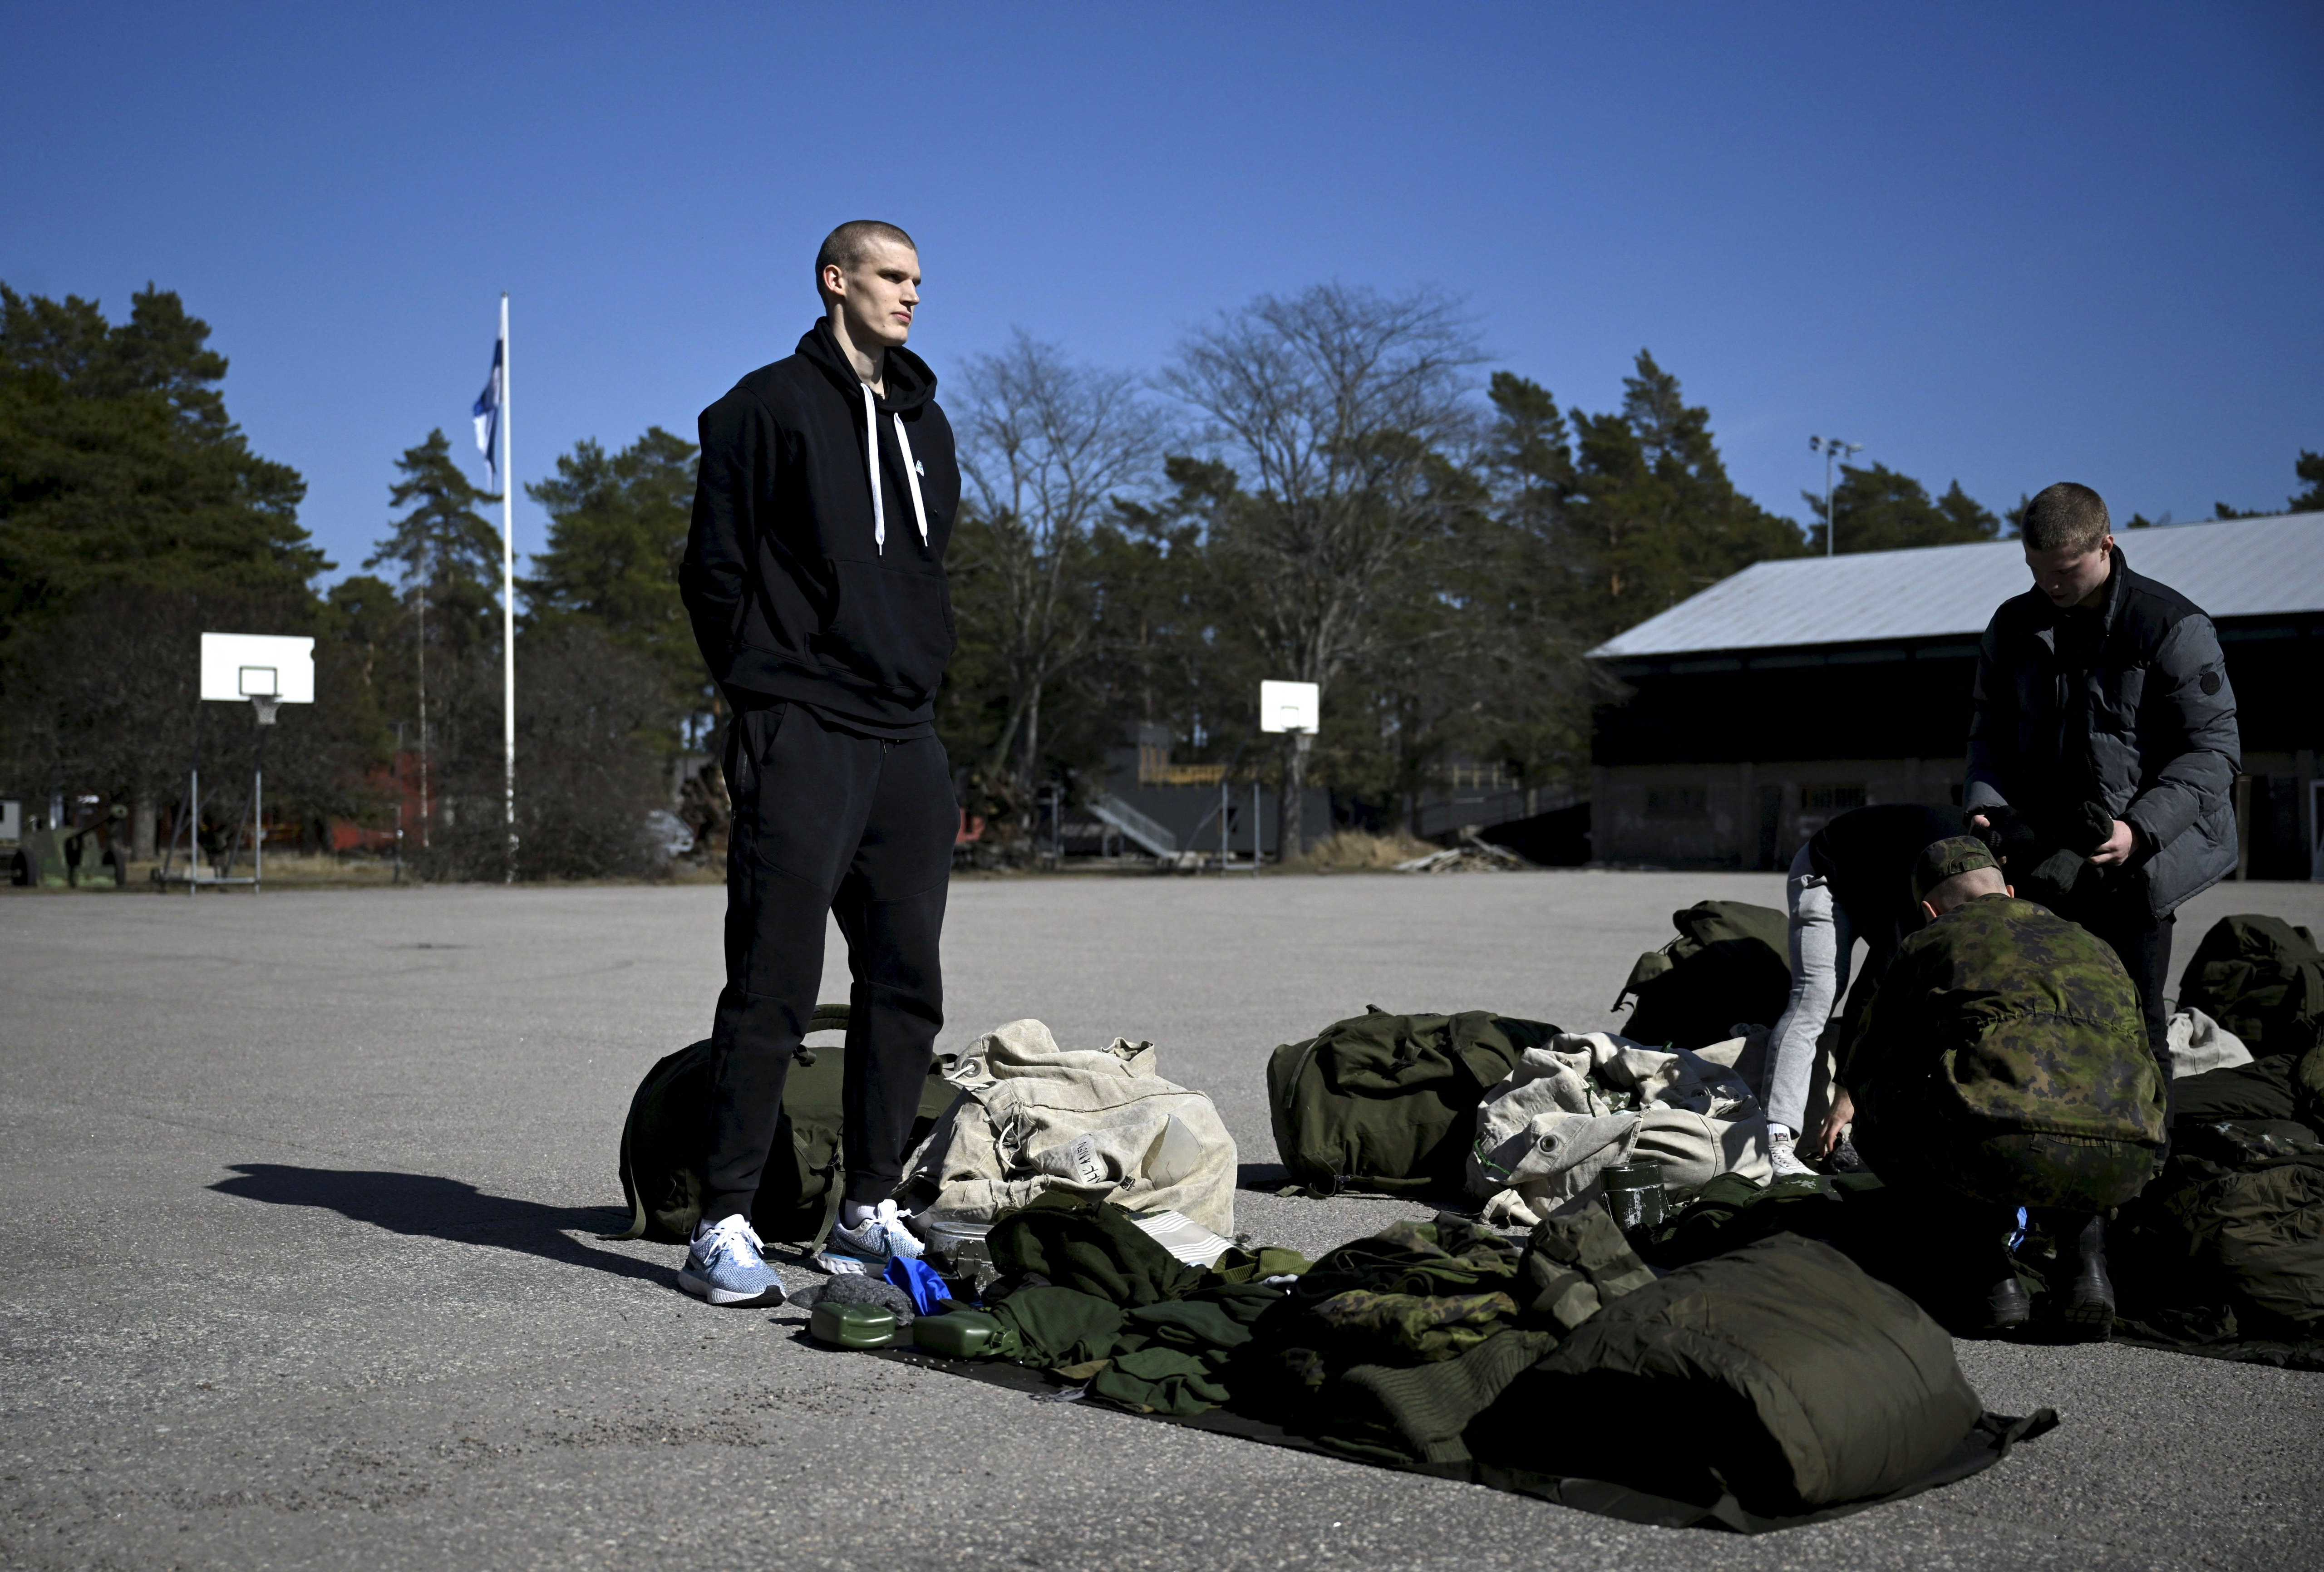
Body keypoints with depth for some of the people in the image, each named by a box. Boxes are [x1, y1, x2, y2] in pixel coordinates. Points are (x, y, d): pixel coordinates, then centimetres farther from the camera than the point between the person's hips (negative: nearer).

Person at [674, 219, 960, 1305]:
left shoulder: (924, 420, 20)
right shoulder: (767, 407, -1)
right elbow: (714, 570, -3)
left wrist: (918, 677, 15)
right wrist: (771, 689, -3)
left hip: (907, 739, 7)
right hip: (801, 738, -7)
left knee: (905, 985, 7)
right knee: (773, 986, -8)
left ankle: (867, 1215, 17)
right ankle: (724, 1227, -1)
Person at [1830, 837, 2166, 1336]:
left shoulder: (1929, 942, 25)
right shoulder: (2090, 944, 34)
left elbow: (1865, 1051, 40)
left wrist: (1844, 1101, 65)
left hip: (2002, 1148, -4)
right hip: (2125, 1166, 5)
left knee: (1875, 1108, 26)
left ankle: (1995, 1275, 13)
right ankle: (2088, 1258, 16)